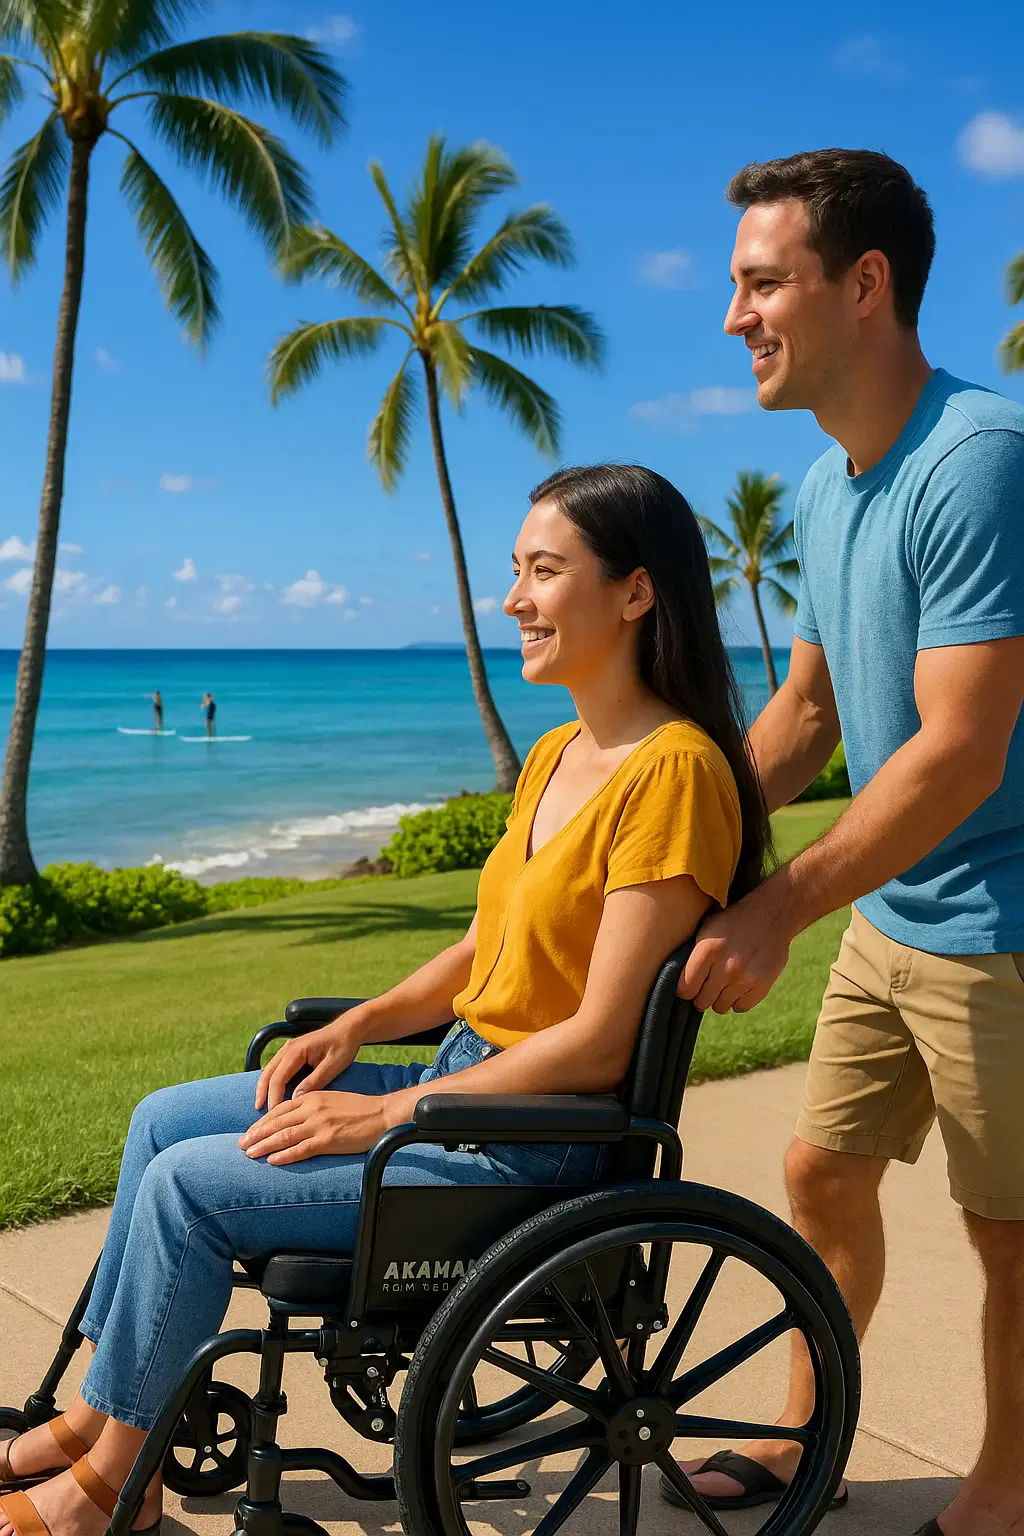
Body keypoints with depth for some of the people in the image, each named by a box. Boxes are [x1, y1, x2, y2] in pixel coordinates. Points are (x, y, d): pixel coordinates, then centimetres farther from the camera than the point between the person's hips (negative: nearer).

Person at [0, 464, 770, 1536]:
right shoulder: (557, 754, 8)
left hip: (538, 1140, -9)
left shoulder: (673, 769, -21)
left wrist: (383, 1115, -18)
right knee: (164, 1120, 9)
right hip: (468, 1080, 9)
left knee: (190, 1181, -10)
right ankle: (102, 1408, 23)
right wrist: (360, 1025, 0)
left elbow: (599, 1043, -23)